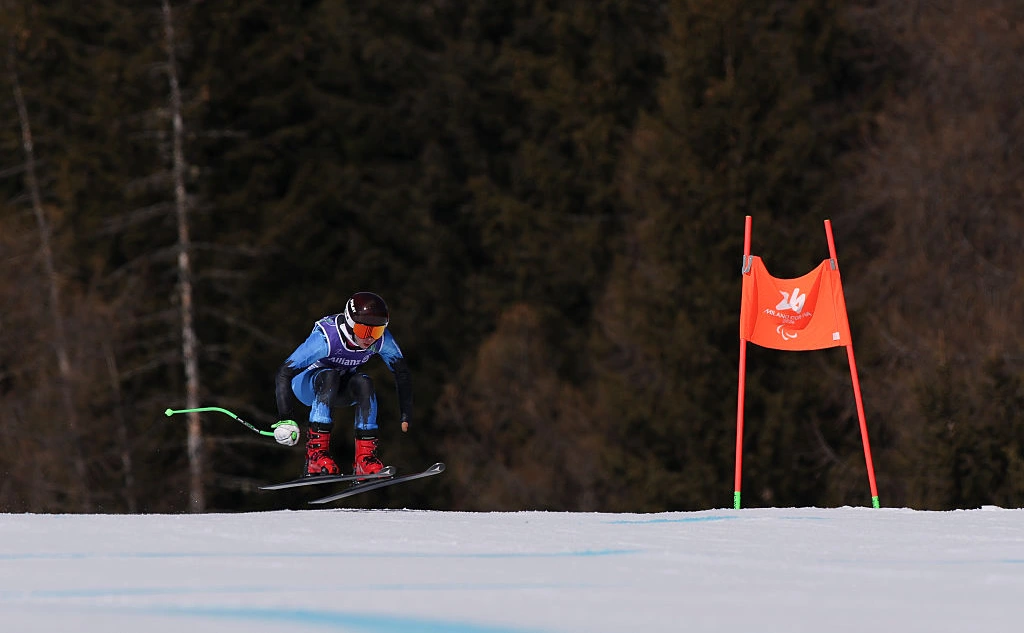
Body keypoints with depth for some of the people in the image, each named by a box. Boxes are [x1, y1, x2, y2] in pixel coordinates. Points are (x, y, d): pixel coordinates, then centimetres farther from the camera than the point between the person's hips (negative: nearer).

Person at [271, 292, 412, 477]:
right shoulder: (326, 338, -35)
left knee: (364, 384, -29)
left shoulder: (382, 339, -22)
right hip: (307, 383, -4)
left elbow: (402, 373, -6)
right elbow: (284, 373, -33)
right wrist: (284, 417, -38)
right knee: (329, 376, -37)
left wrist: (406, 415, -11)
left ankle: (365, 457, -25)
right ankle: (316, 453, -38)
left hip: (341, 387, 4)